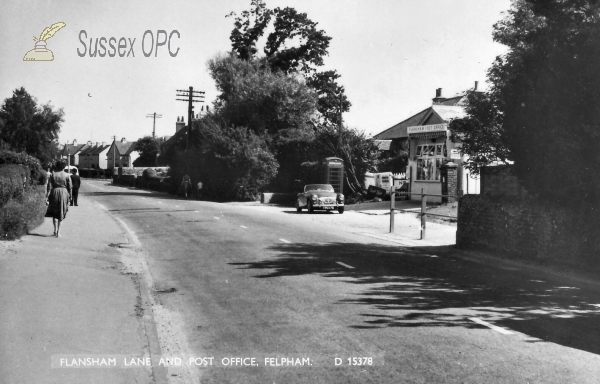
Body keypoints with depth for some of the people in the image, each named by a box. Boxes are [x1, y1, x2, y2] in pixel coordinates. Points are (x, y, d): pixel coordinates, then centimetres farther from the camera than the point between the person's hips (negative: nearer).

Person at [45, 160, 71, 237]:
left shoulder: (52, 174, -2)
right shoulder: (67, 175, -3)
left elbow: (49, 186, -5)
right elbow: (69, 187, -1)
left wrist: (47, 196, -3)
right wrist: (70, 196, 9)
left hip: (54, 193, 0)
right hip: (63, 193, 0)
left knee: (54, 213, 15)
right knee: (61, 213, 7)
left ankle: (55, 230, 10)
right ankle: (58, 231, 4)